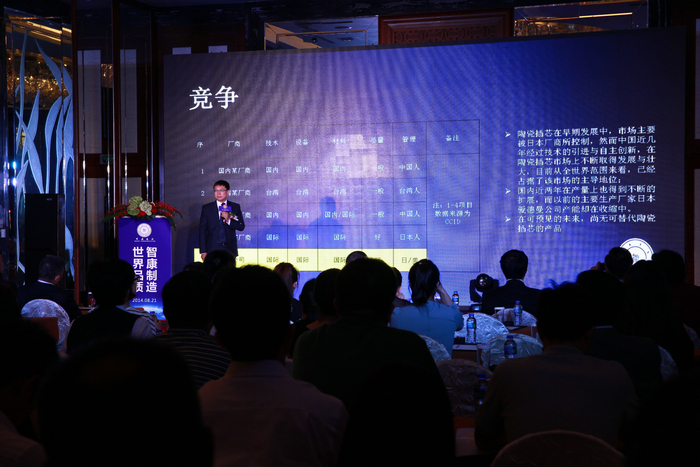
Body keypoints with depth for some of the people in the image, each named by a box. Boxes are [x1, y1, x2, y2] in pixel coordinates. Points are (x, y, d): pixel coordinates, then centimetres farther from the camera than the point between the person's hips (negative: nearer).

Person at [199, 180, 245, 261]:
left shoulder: (235, 207, 10)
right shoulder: (207, 208, 7)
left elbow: (241, 226, 5)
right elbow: (202, 230, 3)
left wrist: (228, 219, -13)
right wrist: (203, 251, -4)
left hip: (230, 249, 1)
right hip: (213, 249, -1)